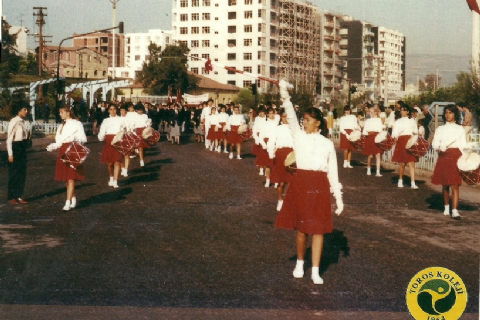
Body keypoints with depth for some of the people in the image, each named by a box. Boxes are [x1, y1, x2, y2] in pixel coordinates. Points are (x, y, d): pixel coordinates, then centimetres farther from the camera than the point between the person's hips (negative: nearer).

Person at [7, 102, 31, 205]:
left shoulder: (24, 122, 7)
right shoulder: (14, 122, -14)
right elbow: (9, 139, -14)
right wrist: (10, 154, -16)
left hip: (23, 149, 7)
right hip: (15, 149, -7)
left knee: (22, 173, 10)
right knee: (14, 174, 2)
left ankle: (19, 196, 19)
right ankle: (11, 197, 12)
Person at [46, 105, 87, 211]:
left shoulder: (76, 124, -2)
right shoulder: (61, 126, 20)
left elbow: (83, 139, -7)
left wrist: (76, 138, -26)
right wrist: (52, 147, 4)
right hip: (63, 152, 7)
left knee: (71, 177, -10)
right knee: (66, 179, 8)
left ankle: (68, 202, -14)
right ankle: (73, 199, 20)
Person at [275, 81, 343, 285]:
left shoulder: (327, 144, 3)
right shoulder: (299, 136, 4)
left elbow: (333, 172, 5)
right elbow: (291, 118, -11)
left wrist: (338, 197, 3)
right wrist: (284, 95, -24)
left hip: (320, 187, 0)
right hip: (301, 184, 1)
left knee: (318, 228, 0)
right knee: (301, 227, 7)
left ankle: (315, 271, 5)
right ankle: (300, 263, 27)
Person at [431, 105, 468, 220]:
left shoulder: (460, 129, 10)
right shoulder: (440, 129, 13)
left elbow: (463, 145, 6)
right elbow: (435, 143, 5)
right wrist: (440, 148, -17)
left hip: (456, 156, -2)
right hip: (443, 156, 2)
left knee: (455, 184, -10)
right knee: (444, 185, 6)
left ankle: (455, 210, -15)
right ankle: (446, 207, 21)